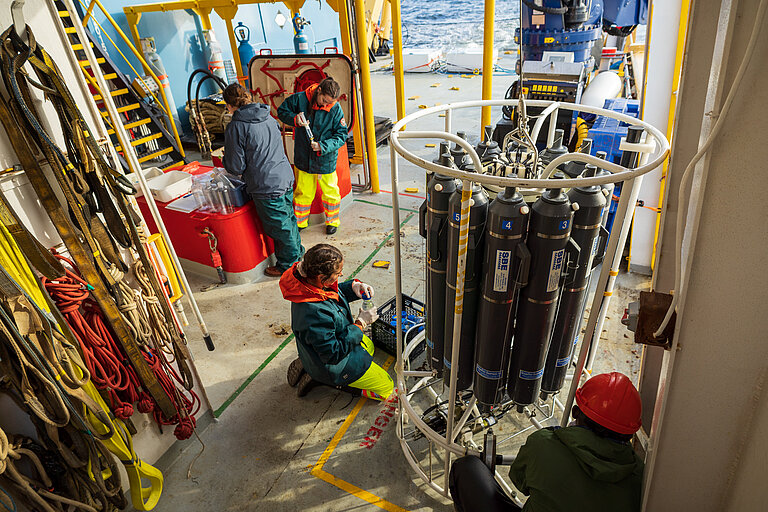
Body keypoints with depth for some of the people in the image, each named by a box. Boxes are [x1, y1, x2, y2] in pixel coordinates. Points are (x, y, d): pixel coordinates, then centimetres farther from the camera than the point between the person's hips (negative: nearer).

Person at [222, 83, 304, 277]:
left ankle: (288, 265, 25)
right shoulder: (269, 118, 6)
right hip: (286, 178, 7)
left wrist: (226, 159, 10)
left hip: (266, 187, -7)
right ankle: (297, 252, 42)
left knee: (279, 227, 8)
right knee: (288, 219, 23)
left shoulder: (236, 127, -15)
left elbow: (236, 167, -12)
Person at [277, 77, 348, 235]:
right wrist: (295, 119, -15)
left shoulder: (335, 109, -12)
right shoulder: (300, 99, -9)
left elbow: (341, 135, -9)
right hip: (303, 158, 1)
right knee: (303, 192, 12)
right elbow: (282, 111, 6)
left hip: (326, 159, -1)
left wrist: (323, 146, -22)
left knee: (330, 192, 11)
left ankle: (332, 221, 34)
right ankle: (299, 222, 32)